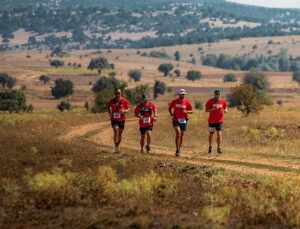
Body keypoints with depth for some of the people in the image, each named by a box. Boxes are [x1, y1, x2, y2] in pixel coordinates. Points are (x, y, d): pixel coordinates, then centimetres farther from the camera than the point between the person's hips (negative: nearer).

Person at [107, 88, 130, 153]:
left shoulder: (124, 101, -7)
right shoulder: (112, 101, -5)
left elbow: (128, 109, 1)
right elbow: (108, 106, 14)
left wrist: (124, 111, -21)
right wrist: (109, 113, -3)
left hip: (121, 119, 1)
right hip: (114, 119, -1)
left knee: (120, 133, 12)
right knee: (116, 132, -16)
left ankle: (118, 145, 35)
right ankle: (116, 147, -16)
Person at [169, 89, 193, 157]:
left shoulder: (187, 102, -3)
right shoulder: (175, 101, -2)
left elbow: (191, 111, 1)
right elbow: (170, 107, 13)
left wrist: (186, 111, -20)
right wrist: (170, 113, -7)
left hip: (183, 121, 2)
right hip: (176, 120, -2)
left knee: (181, 135, 12)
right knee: (178, 134, -18)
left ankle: (179, 149, 28)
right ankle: (177, 150, -15)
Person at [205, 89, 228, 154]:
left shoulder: (223, 101, 0)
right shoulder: (210, 101, -6)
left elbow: (226, 110, 9)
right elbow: (206, 110, -11)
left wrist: (225, 110, -16)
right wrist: (214, 108, -25)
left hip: (219, 120, 0)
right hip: (211, 121, 0)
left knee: (219, 133, -14)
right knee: (211, 134, 12)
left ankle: (219, 148, -15)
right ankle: (210, 147, 32)